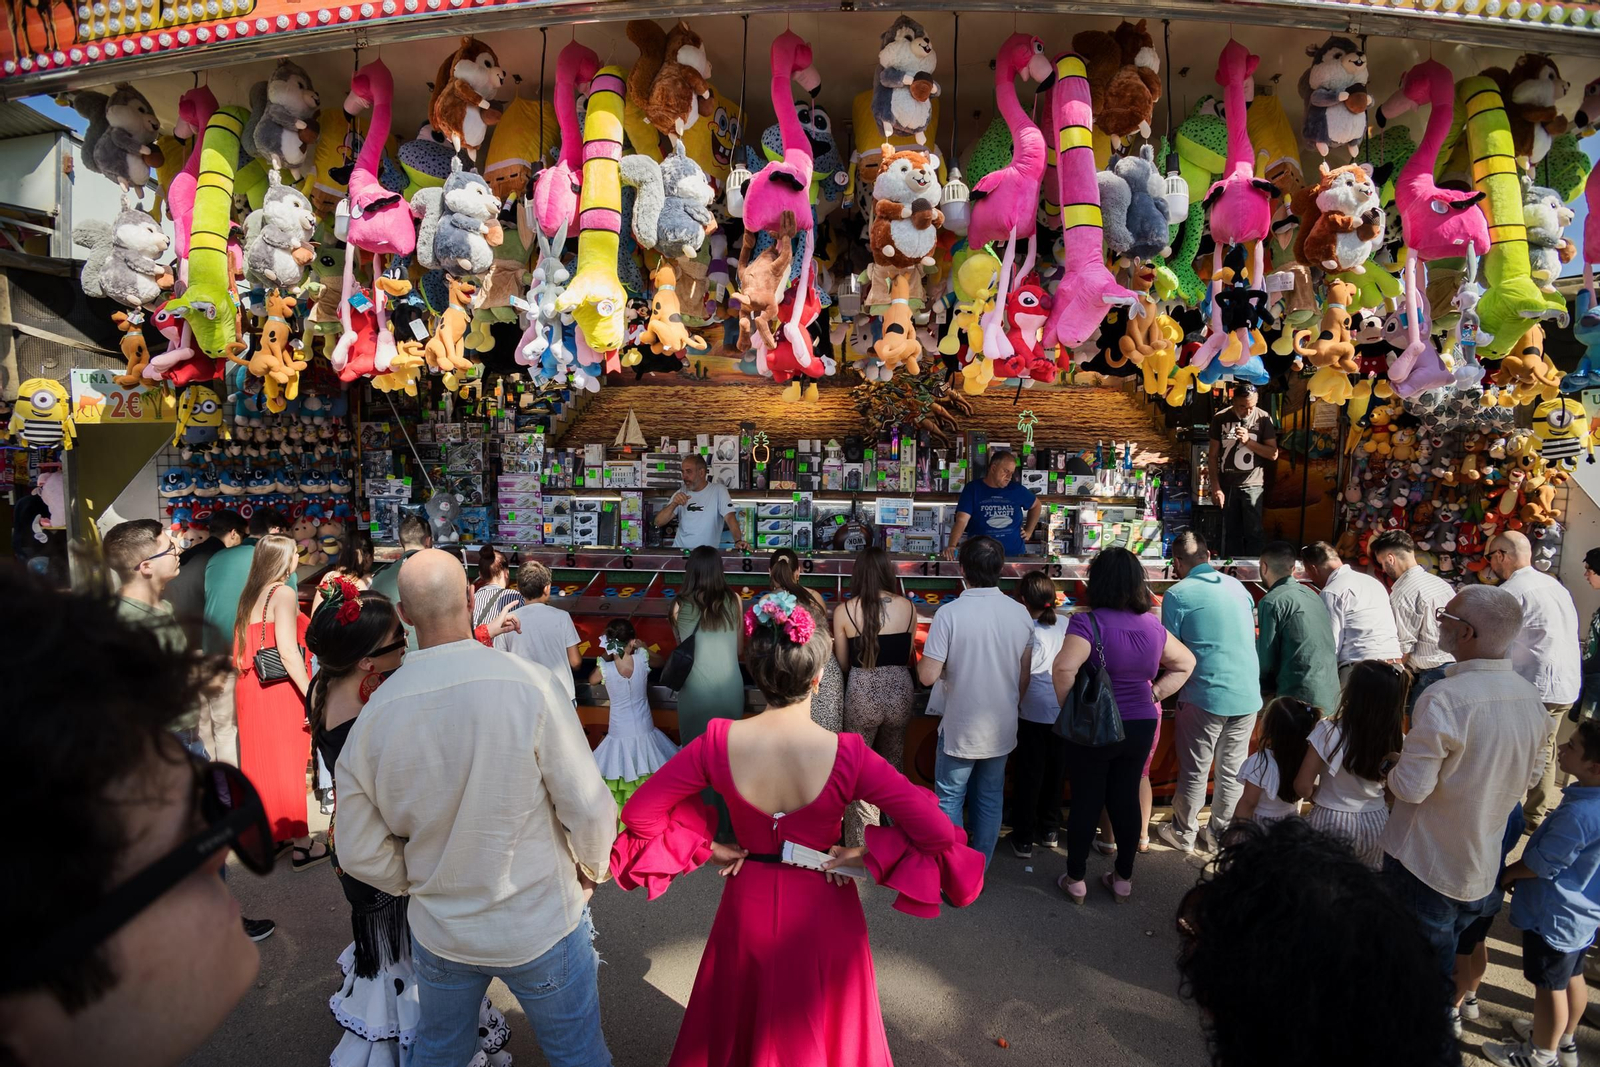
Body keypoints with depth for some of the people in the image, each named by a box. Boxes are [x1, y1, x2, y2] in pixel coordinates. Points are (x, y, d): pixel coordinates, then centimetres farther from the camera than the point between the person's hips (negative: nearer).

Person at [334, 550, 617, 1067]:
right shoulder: (529, 685, -25)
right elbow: (589, 811, -19)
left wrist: (421, 885, 13)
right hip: (541, 924, -3)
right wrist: (592, 867, 1)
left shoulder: (374, 713, -14)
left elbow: (359, 853, -4)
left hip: (438, 932, 4)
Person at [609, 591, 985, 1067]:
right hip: (821, 914, -1)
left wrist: (706, 847, -5)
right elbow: (939, 833, -25)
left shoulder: (720, 742, -22)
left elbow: (639, 812, -13)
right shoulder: (847, 754, -28)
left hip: (749, 908, 2)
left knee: (738, 1028, 30)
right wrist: (870, 858, -13)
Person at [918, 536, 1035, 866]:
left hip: (961, 728, -4)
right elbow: (1025, 675, 5)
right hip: (1003, 727, 4)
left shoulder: (950, 613, -21)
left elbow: (928, 675, -21)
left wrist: (922, 661, 1)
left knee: (950, 798, 12)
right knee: (990, 798, 18)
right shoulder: (1020, 613, -6)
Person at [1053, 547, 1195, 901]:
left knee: (1085, 802, 9)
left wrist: (1069, 707, -17)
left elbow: (1064, 668, -33)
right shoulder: (1152, 624, 0)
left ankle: (1076, 880, 22)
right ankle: (1123, 879, 30)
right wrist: (1155, 694, 8)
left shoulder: (1088, 622, -20)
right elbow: (1186, 663, 14)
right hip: (1141, 725, 5)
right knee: (1126, 800, 17)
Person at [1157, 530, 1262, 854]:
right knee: (1233, 770, 17)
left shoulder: (1177, 595, -10)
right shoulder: (1237, 586, 6)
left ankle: (1184, 834, 23)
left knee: (1194, 771, 9)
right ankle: (1222, 831, 31)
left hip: (1204, 697, -5)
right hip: (1248, 694, 5)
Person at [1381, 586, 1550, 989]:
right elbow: (1531, 775, 12)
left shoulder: (1444, 698, -29)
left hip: (1424, 865, -7)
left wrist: (1393, 769, -4)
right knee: (1445, 967, 25)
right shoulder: (1530, 696, -3)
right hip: (1484, 868, 7)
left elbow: (1411, 787, -24)